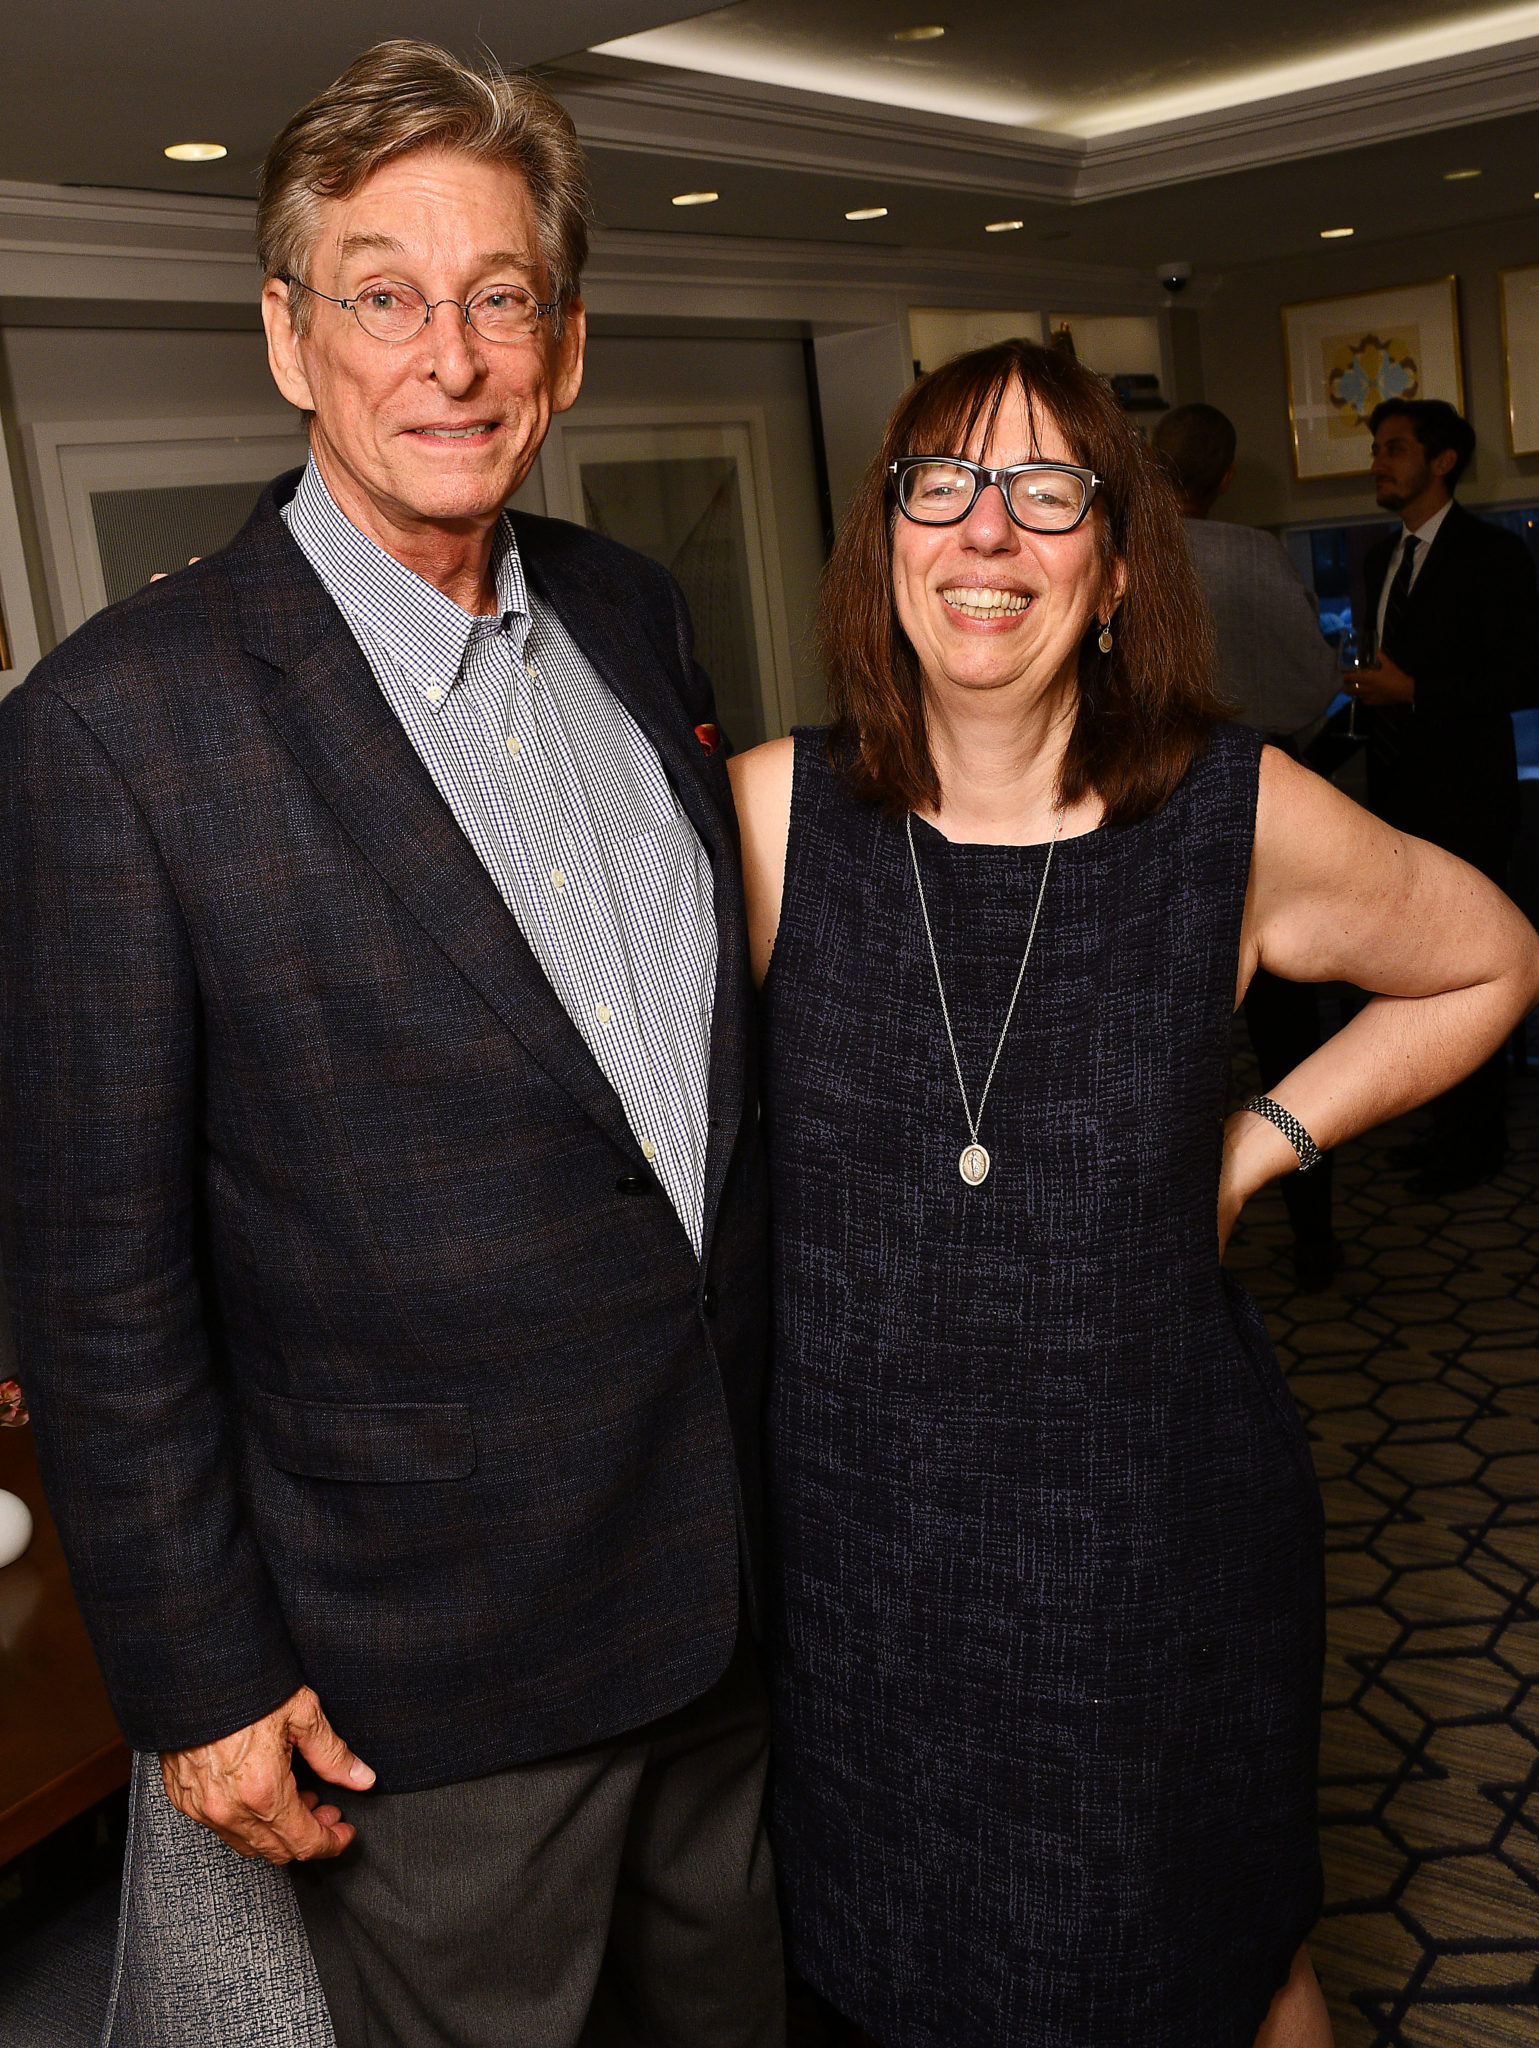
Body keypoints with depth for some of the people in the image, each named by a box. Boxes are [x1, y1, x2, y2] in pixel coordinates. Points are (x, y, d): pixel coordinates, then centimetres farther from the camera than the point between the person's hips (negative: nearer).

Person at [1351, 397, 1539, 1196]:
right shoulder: (1382, 556, 15)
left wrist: (1414, 692, -20)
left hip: (1465, 801, -7)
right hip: (1403, 799, 7)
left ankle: (1475, 1141, 7)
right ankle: (1450, 1122, 21)